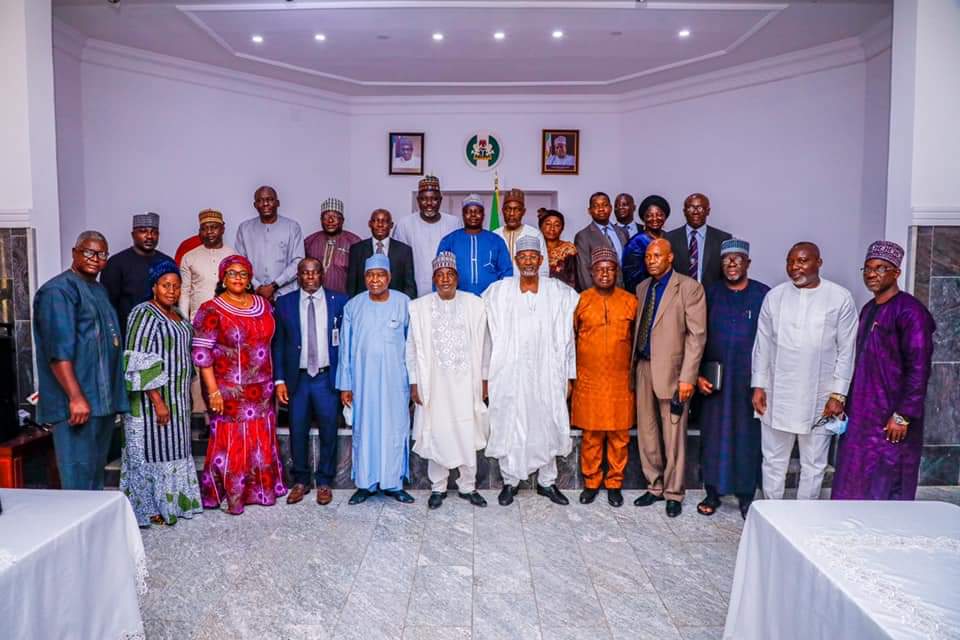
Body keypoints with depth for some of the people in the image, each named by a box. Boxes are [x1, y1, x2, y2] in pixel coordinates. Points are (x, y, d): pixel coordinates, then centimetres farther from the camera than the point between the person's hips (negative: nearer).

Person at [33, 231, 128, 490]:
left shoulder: (99, 289, 17)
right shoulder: (59, 290, -10)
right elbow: (59, 351, -19)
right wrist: (76, 397, -24)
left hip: (104, 399, 9)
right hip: (78, 402, -9)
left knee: (96, 470, 16)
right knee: (79, 474, -5)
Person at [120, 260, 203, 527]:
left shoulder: (177, 314, 11)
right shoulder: (144, 314, -14)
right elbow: (139, 363, -20)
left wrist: (185, 395, 16)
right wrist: (157, 401, -23)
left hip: (176, 397, 8)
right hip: (153, 398, -8)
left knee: (172, 449, 14)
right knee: (152, 448, 1)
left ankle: (172, 502, 25)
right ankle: (150, 509, 12)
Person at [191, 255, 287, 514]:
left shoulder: (263, 305, 7)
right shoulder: (211, 311, -9)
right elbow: (201, 353, -12)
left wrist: (275, 381, 11)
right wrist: (213, 391, -16)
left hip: (261, 388, 5)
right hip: (229, 390, -5)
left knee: (260, 440, 13)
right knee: (231, 441, 4)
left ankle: (261, 488, 28)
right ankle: (232, 495, 18)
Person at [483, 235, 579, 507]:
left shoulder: (560, 293, 1)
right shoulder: (497, 292, 1)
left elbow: (567, 338, 3)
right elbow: (487, 335, 3)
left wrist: (569, 376, 2)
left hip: (547, 374, 1)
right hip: (509, 374, 0)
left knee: (547, 426, 9)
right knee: (509, 427, 6)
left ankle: (547, 481, 25)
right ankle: (510, 481, 23)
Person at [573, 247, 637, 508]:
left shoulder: (630, 301, 2)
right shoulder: (581, 301, 0)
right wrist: (571, 375, 6)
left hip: (621, 381, 1)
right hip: (589, 380, -1)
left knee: (619, 436, 8)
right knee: (591, 435, 6)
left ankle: (614, 484, 22)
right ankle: (591, 483, 21)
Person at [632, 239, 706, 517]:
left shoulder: (689, 288, -6)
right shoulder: (642, 288, 13)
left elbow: (697, 335, -9)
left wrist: (687, 377, -14)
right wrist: (634, 365, 6)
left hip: (671, 369, -5)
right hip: (644, 368, 6)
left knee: (673, 436, 3)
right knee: (646, 433, 12)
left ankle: (673, 493, 18)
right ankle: (655, 487, 27)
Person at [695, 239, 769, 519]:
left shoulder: (763, 294, -3)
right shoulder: (711, 294, 4)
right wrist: (698, 374, -2)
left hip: (749, 379, -2)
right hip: (714, 379, 2)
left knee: (747, 437, 6)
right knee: (713, 434, 8)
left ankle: (746, 496, 20)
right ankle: (712, 493, 22)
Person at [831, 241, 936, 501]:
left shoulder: (910, 311, -13)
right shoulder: (868, 309, 11)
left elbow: (918, 369, -17)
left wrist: (903, 416, -18)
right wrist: (848, 403, 14)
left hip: (890, 418, -8)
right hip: (861, 413, 8)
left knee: (887, 488, 2)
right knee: (855, 481, 13)